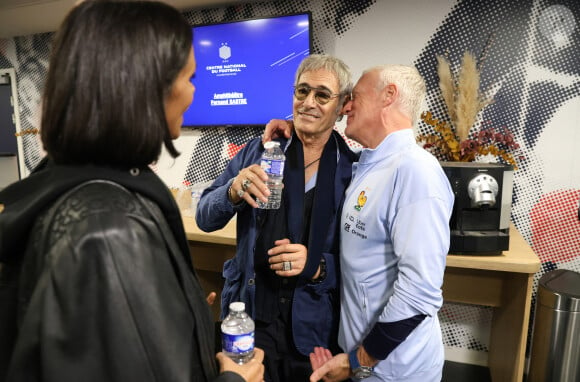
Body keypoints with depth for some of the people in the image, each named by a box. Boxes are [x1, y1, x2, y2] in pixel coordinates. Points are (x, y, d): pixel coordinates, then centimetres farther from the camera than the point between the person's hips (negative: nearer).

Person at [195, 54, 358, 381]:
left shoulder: (353, 169, -7)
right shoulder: (259, 150, -4)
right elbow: (205, 219, -3)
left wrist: (318, 266, -21)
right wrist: (234, 191, -23)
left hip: (316, 328, 0)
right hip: (252, 317, 1)